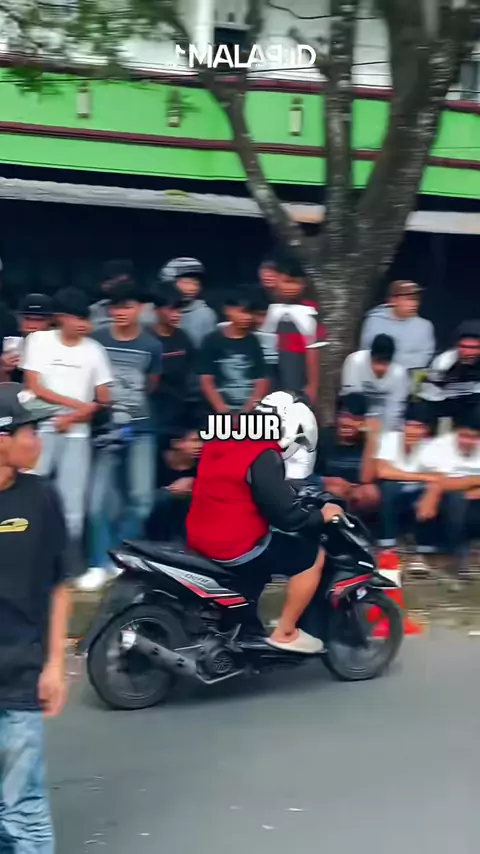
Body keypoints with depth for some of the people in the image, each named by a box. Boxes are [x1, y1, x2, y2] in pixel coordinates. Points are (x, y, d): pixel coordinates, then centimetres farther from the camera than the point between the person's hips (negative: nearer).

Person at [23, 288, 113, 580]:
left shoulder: (94, 350, 3)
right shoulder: (38, 341, 0)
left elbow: (104, 400, 3)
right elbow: (34, 388, -7)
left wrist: (72, 418, -11)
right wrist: (77, 404, -12)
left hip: (77, 435, 1)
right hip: (41, 430, -1)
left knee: (73, 506, 1)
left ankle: (72, 567, 8)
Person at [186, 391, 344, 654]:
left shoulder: (224, 439, 10)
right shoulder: (263, 456, -18)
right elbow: (285, 514, -19)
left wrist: (295, 492, 27)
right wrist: (320, 516, -2)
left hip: (201, 540, 9)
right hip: (235, 547, -9)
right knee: (313, 556, 2)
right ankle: (285, 633, 7)